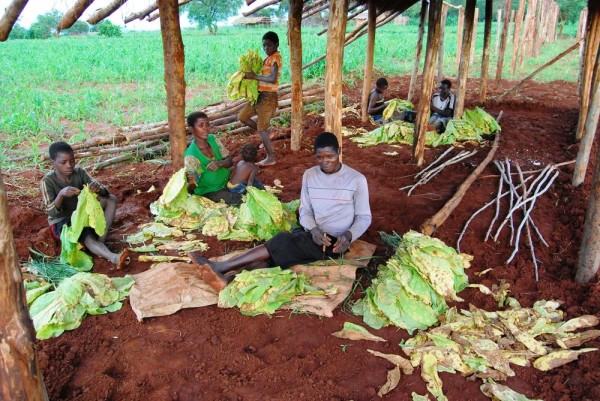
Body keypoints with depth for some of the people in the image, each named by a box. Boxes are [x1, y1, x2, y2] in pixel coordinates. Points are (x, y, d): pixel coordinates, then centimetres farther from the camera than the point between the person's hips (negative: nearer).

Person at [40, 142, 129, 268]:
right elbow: (51, 213, -25)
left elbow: (104, 192, -14)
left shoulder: (80, 173, -7)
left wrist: (98, 188, -39)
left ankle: (101, 240, -26)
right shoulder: (47, 181, -17)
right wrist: (61, 194, -43)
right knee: (87, 237, -35)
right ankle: (113, 258, -60)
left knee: (111, 199, -15)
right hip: (62, 222, -5)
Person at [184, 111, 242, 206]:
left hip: (227, 182, 6)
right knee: (241, 201, -22)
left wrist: (220, 163, -22)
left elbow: (230, 161, 1)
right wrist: (191, 184, -47)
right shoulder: (191, 156, -24)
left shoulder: (213, 139, -5)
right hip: (209, 192, -6)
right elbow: (190, 189, -22)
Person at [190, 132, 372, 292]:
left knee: (283, 242, -27)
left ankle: (222, 266, -28)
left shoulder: (357, 180, -7)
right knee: (275, 254, -25)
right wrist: (313, 229, -16)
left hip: (335, 242, -5)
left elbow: (364, 218, -2)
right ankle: (229, 278, -46)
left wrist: (349, 236, -23)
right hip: (312, 235, 5)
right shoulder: (309, 175, 6)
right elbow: (305, 211, 6)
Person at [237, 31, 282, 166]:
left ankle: (271, 158, 9)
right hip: (259, 95, 9)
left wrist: (254, 76, -23)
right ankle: (265, 134, 25)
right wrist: (252, 75, 0)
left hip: (268, 97, -9)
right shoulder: (269, 58, 13)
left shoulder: (276, 58, -16)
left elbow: (273, 79, -29)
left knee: (262, 129, -3)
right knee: (242, 116, 14)